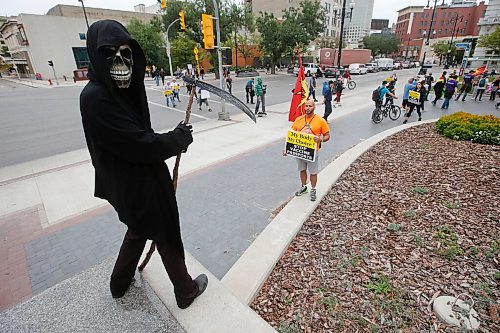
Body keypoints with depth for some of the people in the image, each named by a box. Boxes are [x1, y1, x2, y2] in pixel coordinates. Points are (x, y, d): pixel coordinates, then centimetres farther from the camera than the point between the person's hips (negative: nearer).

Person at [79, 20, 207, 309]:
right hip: (138, 185, -10)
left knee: (139, 229, 29)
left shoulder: (125, 90, 4)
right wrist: (179, 138, -13)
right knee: (168, 237, 9)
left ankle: (120, 283, 51)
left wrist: (173, 140, -4)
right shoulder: (95, 97, -23)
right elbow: (141, 144, -27)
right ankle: (186, 291, 34)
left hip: (131, 182, 10)